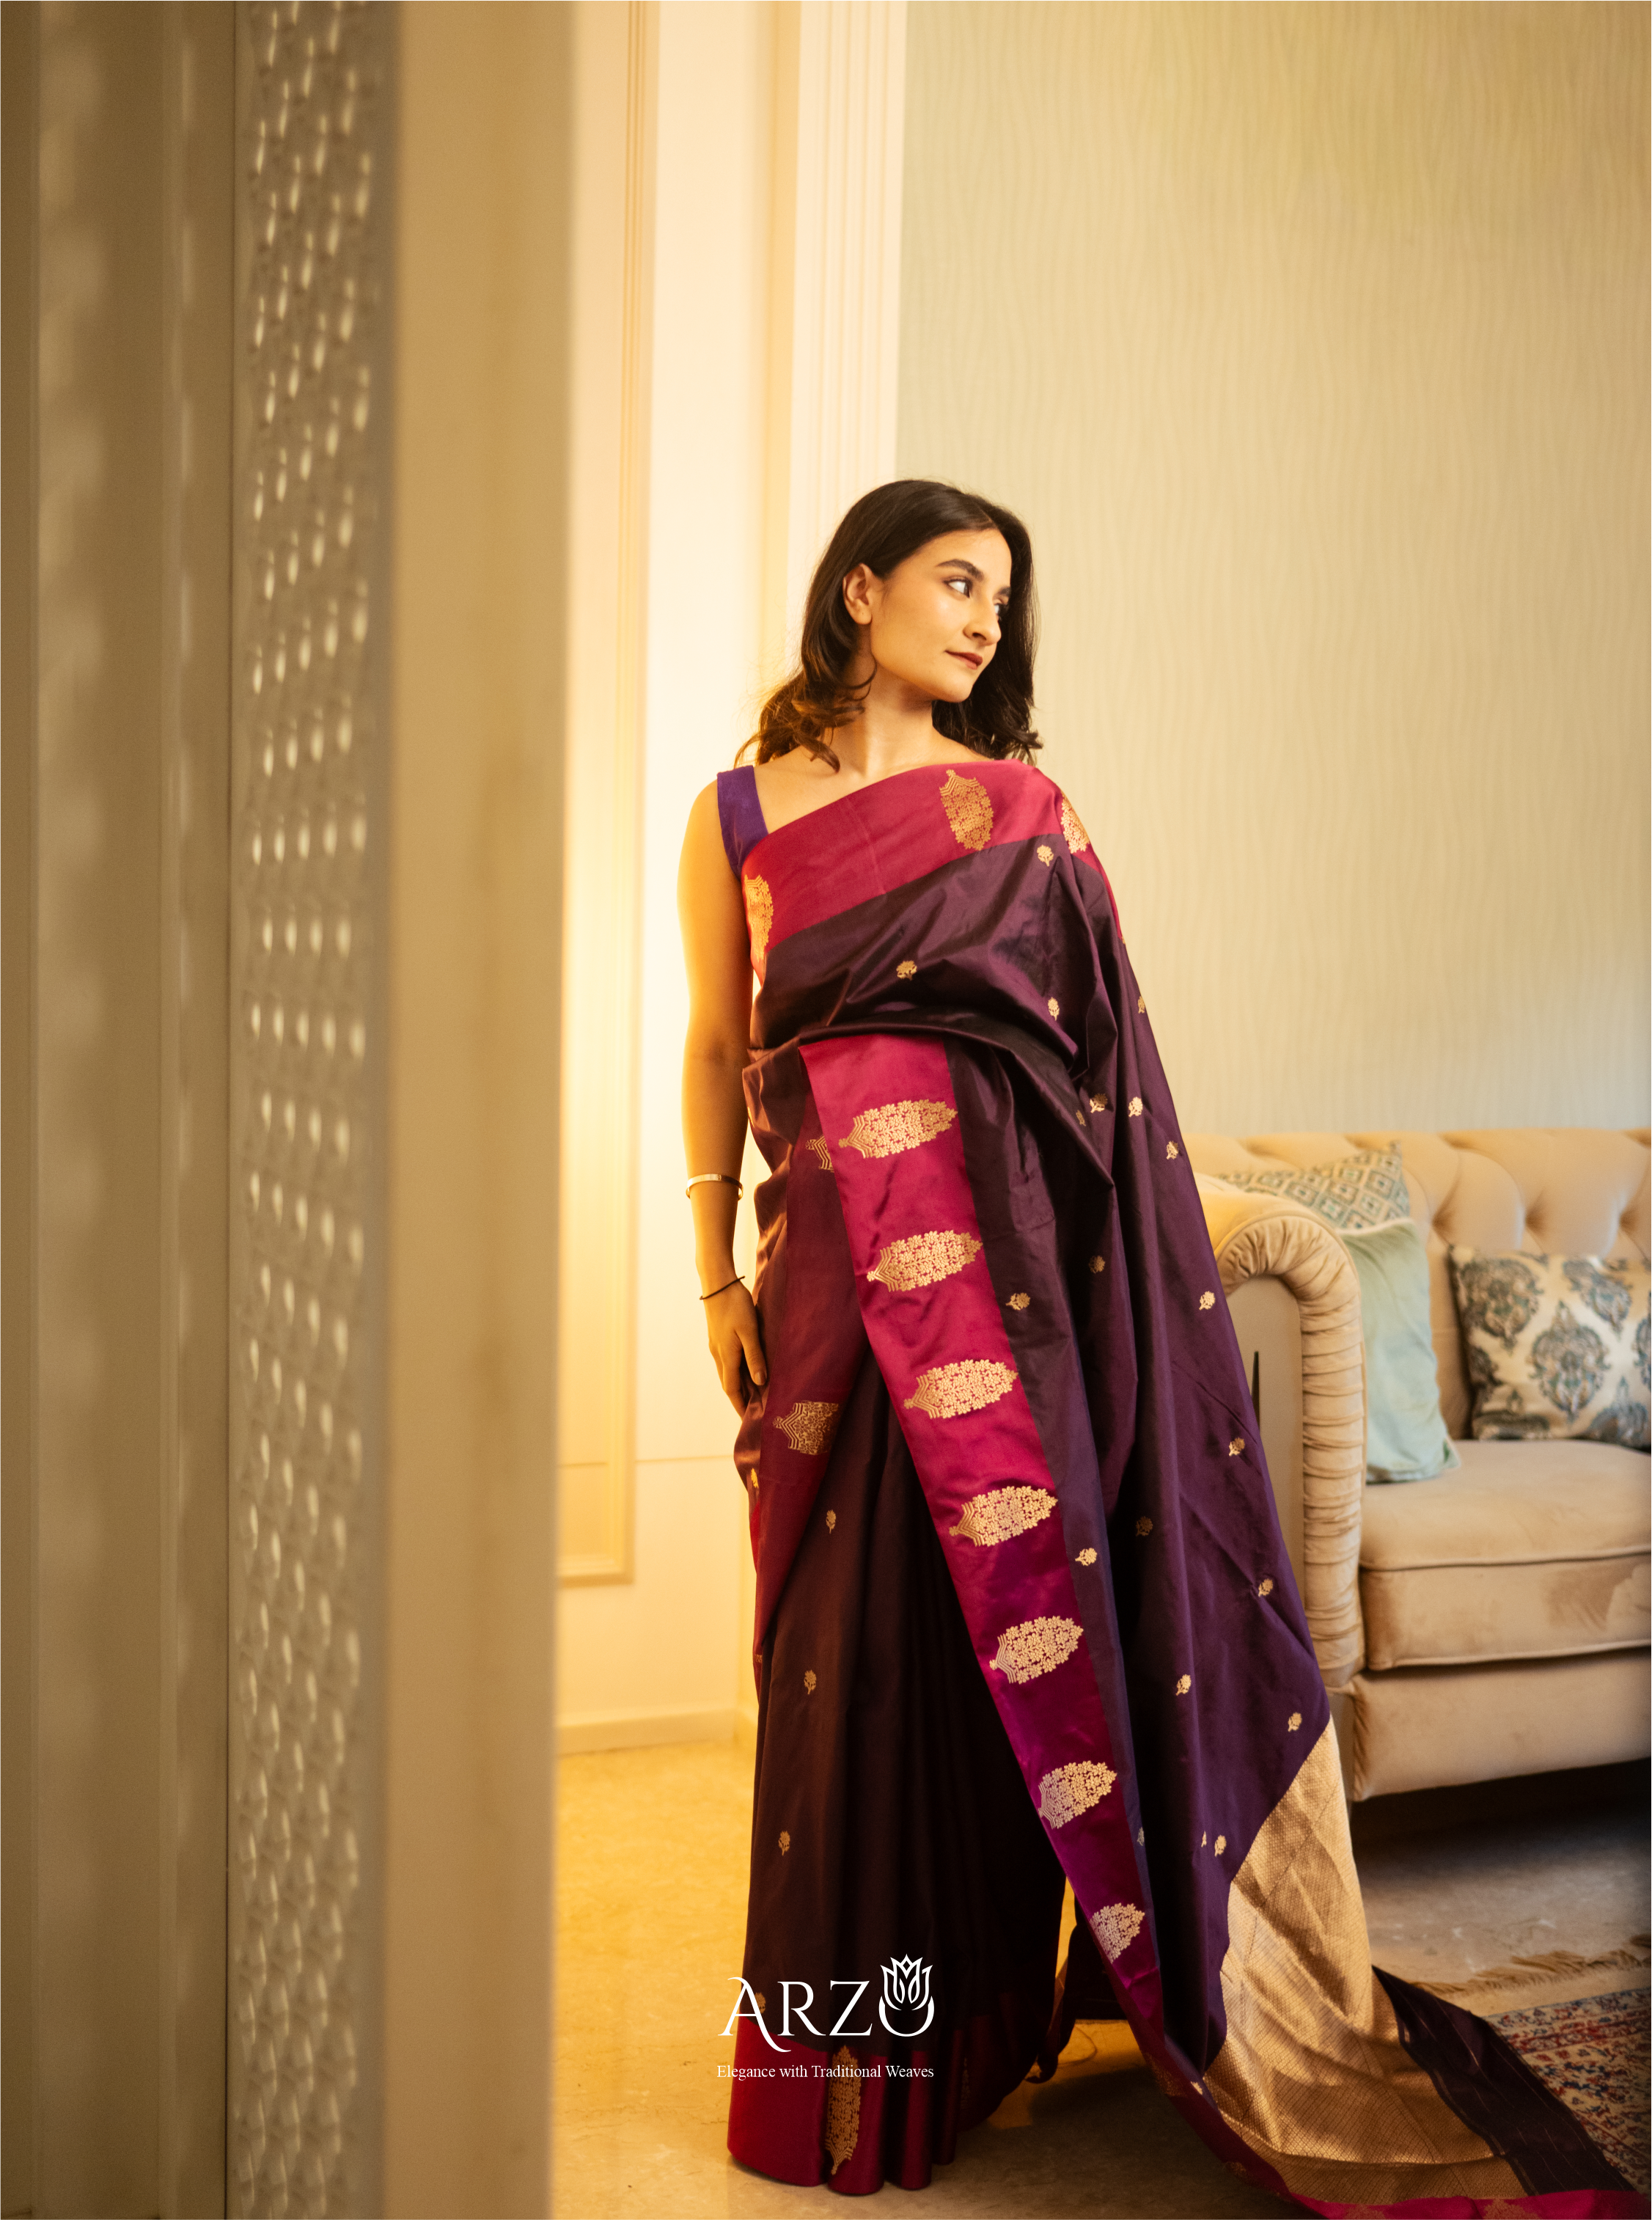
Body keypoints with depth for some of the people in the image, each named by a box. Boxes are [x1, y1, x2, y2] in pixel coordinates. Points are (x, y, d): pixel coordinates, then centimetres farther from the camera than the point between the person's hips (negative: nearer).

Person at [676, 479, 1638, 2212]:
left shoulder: (1024, 809, 8)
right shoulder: (739, 814, 8)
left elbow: (1101, 1053, 6)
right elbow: (717, 1049, 10)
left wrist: (1129, 1259, -2)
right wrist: (717, 1275, 6)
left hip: (1014, 1249, 0)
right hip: (838, 1261, 0)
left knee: (1011, 1613, 2)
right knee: (854, 1637, 3)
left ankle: (975, 2027, 20)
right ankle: (845, 2060, 20)